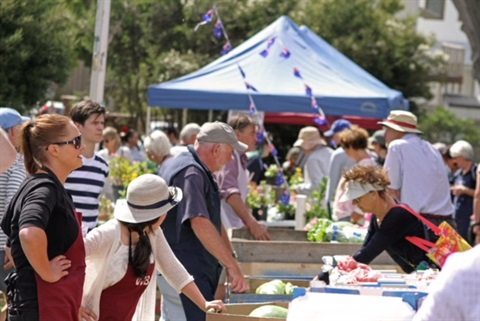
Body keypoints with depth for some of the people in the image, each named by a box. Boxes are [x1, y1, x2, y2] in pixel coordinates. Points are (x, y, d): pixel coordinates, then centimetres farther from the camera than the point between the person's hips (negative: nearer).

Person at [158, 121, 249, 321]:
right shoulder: (190, 173, -19)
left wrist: (230, 258, 16)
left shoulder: (201, 172, 16)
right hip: (184, 270, -11)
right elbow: (200, 223, -30)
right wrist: (232, 265, -31)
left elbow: (214, 220, 22)